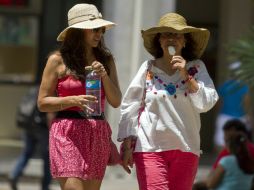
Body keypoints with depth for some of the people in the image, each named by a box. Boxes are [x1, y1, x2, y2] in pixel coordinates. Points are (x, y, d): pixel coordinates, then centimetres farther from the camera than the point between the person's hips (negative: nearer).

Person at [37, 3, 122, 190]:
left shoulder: (106, 59, 12)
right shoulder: (58, 60, -1)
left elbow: (116, 102, 8)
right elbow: (42, 102, 0)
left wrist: (104, 76, -8)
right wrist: (73, 100, -16)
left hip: (98, 134, 5)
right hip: (68, 133, -5)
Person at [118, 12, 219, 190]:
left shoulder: (196, 68, 6)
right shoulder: (148, 68, 3)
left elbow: (206, 104, -3)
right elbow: (130, 107, 5)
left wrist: (186, 75, -11)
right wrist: (127, 145, 2)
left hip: (185, 149, 2)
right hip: (150, 148, -2)